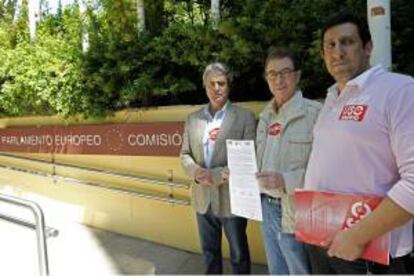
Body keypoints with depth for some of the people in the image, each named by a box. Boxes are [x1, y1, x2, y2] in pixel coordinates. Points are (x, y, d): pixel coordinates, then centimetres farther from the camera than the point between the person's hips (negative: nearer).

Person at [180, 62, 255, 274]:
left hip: (232, 198, -4)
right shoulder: (193, 118, 6)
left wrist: (218, 175, -21)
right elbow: (185, 154, 8)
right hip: (203, 198, 4)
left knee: (238, 254, 15)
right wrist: (195, 171, -14)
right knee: (209, 251, 21)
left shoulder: (245, 116, -7)